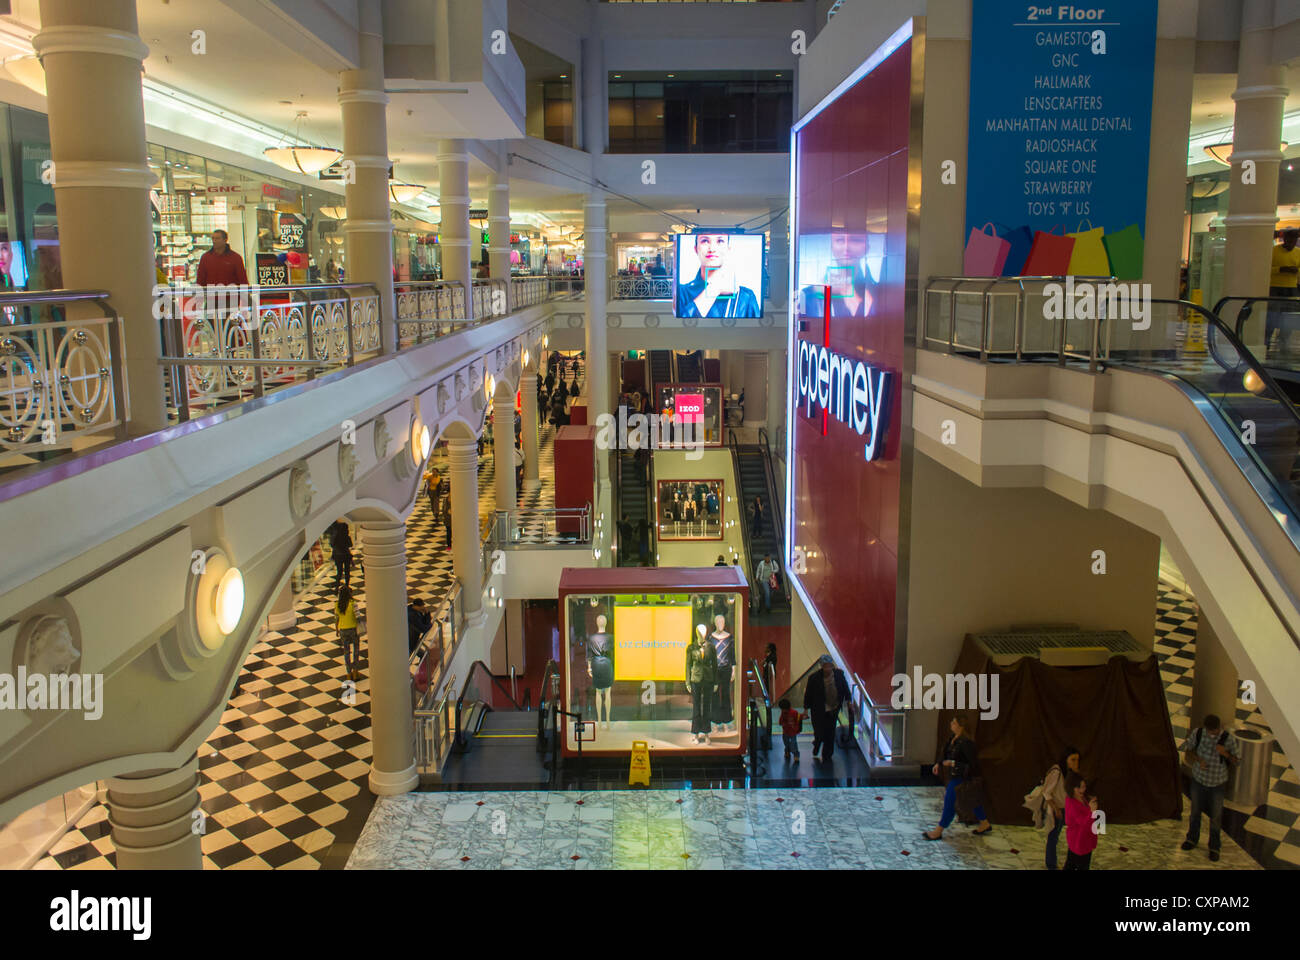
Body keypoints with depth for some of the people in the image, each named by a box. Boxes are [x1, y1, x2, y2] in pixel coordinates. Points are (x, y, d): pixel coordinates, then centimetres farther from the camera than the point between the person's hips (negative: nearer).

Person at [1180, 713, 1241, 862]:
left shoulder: (1229, 739, -25)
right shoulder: (1198, 733, -19)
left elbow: (1237, 761, -12)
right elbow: (1188, 749, -2)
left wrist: (1226, 754, -33)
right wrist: (1198, 759, -21)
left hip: (1217, 784, -2)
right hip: (1198, 779, 2)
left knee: (1215, 816, 15)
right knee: (1195, 811, 21)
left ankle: (1214, 847, 37)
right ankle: (1192, 839, 44)